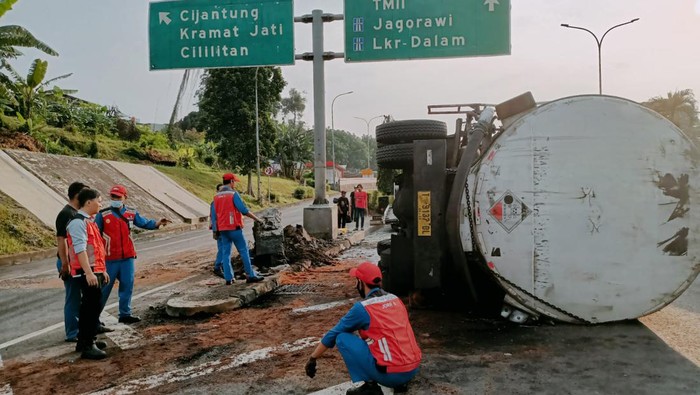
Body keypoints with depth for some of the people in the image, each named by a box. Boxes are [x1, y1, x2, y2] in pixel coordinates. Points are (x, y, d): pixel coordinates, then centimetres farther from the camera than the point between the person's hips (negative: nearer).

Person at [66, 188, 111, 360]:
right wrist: (89, 272, -29)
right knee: (91, 308, -8)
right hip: (87, 273, -10)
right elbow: (80, 249, -23)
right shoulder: (78, 222, -14)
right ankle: (87, 347, -4)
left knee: (90, 308, 17)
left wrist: (102, 270, 24)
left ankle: (85, 341, 27)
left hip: (95, 271, 10)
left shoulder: (89, 221, 18)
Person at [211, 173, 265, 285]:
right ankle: (250, 275, 3)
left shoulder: (217, 197, 9)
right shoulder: (233, 194, -10)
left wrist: (215, 230, 15)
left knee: (225, 253, 8)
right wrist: (257, 219, -4)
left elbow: (214, 215, 10)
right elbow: (244, 210, -14)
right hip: (234, 228, -6)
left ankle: (228, 278, 8)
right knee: (244, 251, 1)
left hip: (222, 229, 6)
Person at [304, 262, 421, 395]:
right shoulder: (395, 299, 12)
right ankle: (399, 383, 18)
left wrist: (312, 359, 16)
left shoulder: (362, 307, -8)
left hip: (391, 374, -7)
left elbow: (333, 334, 3)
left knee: (342, 338, 3)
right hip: (413, 370, 7)